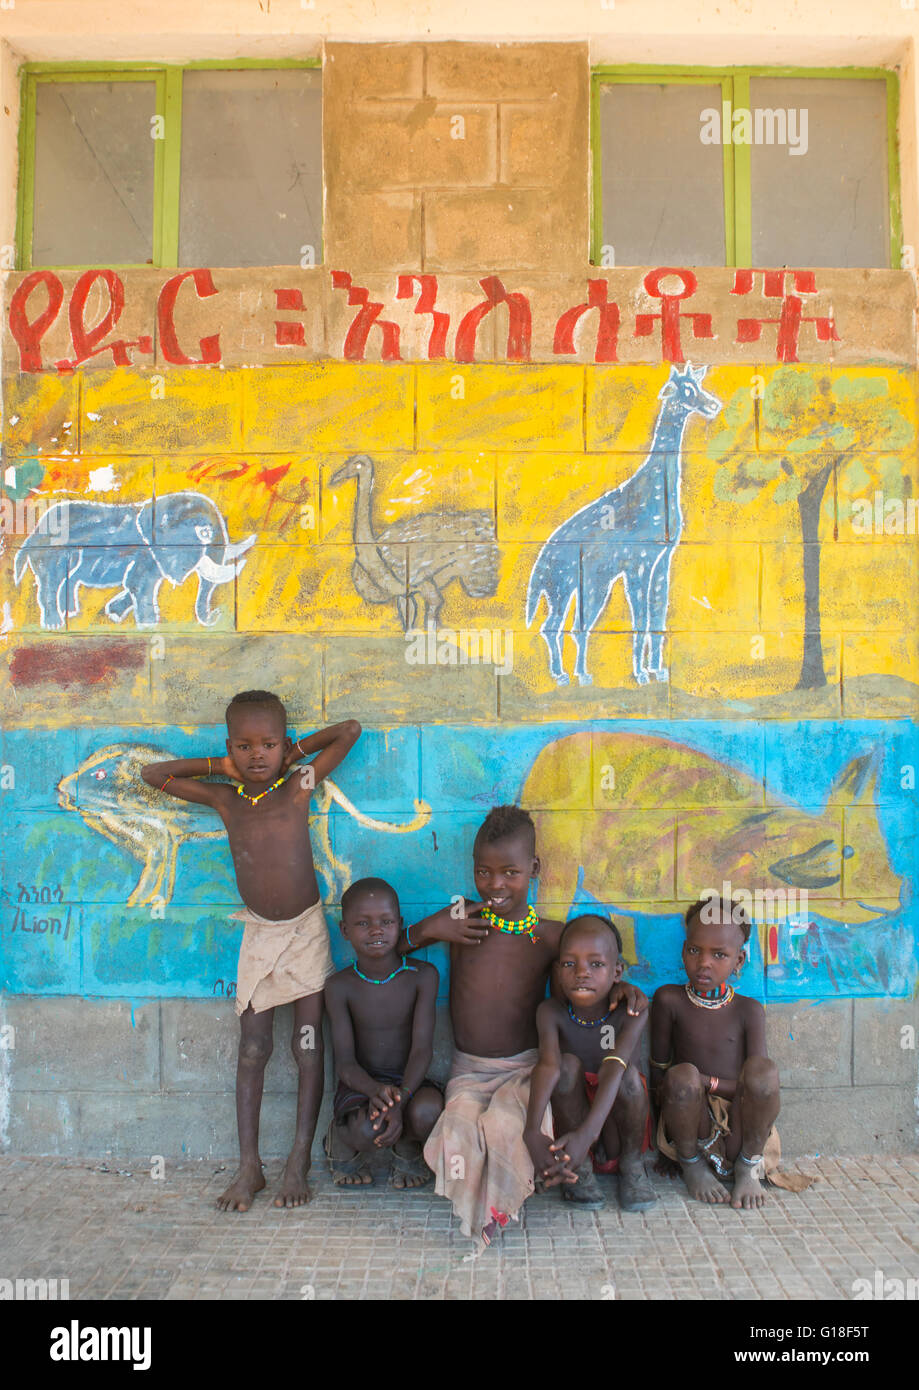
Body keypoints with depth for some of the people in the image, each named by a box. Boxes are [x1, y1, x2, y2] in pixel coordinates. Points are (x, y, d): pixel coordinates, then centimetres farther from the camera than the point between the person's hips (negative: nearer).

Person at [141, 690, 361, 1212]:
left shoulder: (300, 787, -9)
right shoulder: (225, 798, -2)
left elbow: (351, 730, -10)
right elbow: (153, 773, 6)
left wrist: (296, 751, -4)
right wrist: (217, 766, 1)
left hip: (306, 930, -2)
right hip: (258, 934, 2)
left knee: (308, 1047, 0)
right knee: (252, 1048, 3)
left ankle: (299, 1163, 9)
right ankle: (249, 1167, 11)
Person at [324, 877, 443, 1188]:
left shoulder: (422, 976, -9)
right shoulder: (340, 986, -8)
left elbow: (422, 1049, -15)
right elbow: (344, 1060, -12)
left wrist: (400, 1099, -33)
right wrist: (375, 1091, -35)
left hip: (408, 1081, 1)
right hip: (361, 1084, 0)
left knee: (427, 1111, -33)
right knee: (368, 1131, -32)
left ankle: (406, 1150, 6)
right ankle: (342, 1139, 8)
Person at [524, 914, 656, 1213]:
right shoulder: (551, 1012, -16)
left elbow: (614, 1068, -35)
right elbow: (548, 1065, -34)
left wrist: (587, 1133, -50)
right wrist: (532, 1132, -51)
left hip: (615, 1124, 0)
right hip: (568, 1117, 0)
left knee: (629, 1074, -30)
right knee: (569, 1064, -28)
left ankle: (632, 1164, -5)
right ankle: (580, 1169, -13)